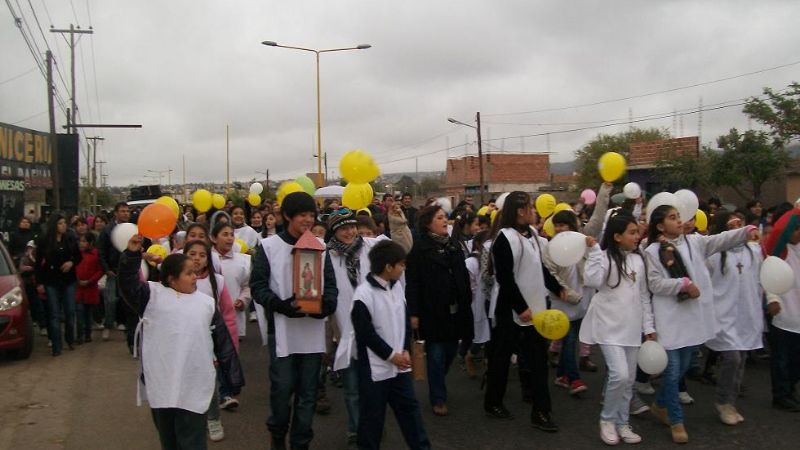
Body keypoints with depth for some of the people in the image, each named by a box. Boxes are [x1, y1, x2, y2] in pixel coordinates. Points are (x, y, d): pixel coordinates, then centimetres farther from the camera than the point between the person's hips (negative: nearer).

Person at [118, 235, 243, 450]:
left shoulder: (207, 303, 8)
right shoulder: (153, 295, 4)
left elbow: (223, 342, 9)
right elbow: (128, 285, -12)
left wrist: (234, 377, 10)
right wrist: (132, 254, -25)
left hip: (193, 388, 0)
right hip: (160, 385, 0)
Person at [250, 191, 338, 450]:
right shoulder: (268, 246, -2)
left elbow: (330, 284, 10)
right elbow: (258, 286, -4)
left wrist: (327, 304, -12)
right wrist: (282, 305, -20)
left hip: (313, 330, 3)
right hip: (282, 329, -3)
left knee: (308, 391, 8)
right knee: (282, 388, 2)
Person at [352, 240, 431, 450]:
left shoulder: (397, 286, 4)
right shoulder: (363, 294, -18)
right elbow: (366, 333, -18)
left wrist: (406, 351, -1)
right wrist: (391, 355, -14)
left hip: (400, 364, 7)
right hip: (375, 368, -6)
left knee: (410, 407, 14)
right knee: (372, 414, 7)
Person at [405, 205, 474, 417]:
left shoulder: (453, 245, 13)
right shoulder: (420, 248, -7)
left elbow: (463, 277, 15)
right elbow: (412, 282, -11)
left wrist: (467, 303, 10)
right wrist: (414, 312, -15)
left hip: (455, 309, 6)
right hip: (432, 310, -6)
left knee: (451, 351, 12)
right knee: (436, 355, 1)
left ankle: (437, 385, 37)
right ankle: (438, 398, 14)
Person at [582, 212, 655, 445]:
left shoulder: (639, 260, 8)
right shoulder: (604, 256, -8)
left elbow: (644, 296, 13)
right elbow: (592, 281, -25)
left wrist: (649, 327, 10)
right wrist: (594, 250, -24)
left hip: (631, 327, 6)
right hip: (609, 326, -6)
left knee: (629, 379, 10)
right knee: (619, 375, -15)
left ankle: (622, 423, 25)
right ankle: (607, 420, 8)